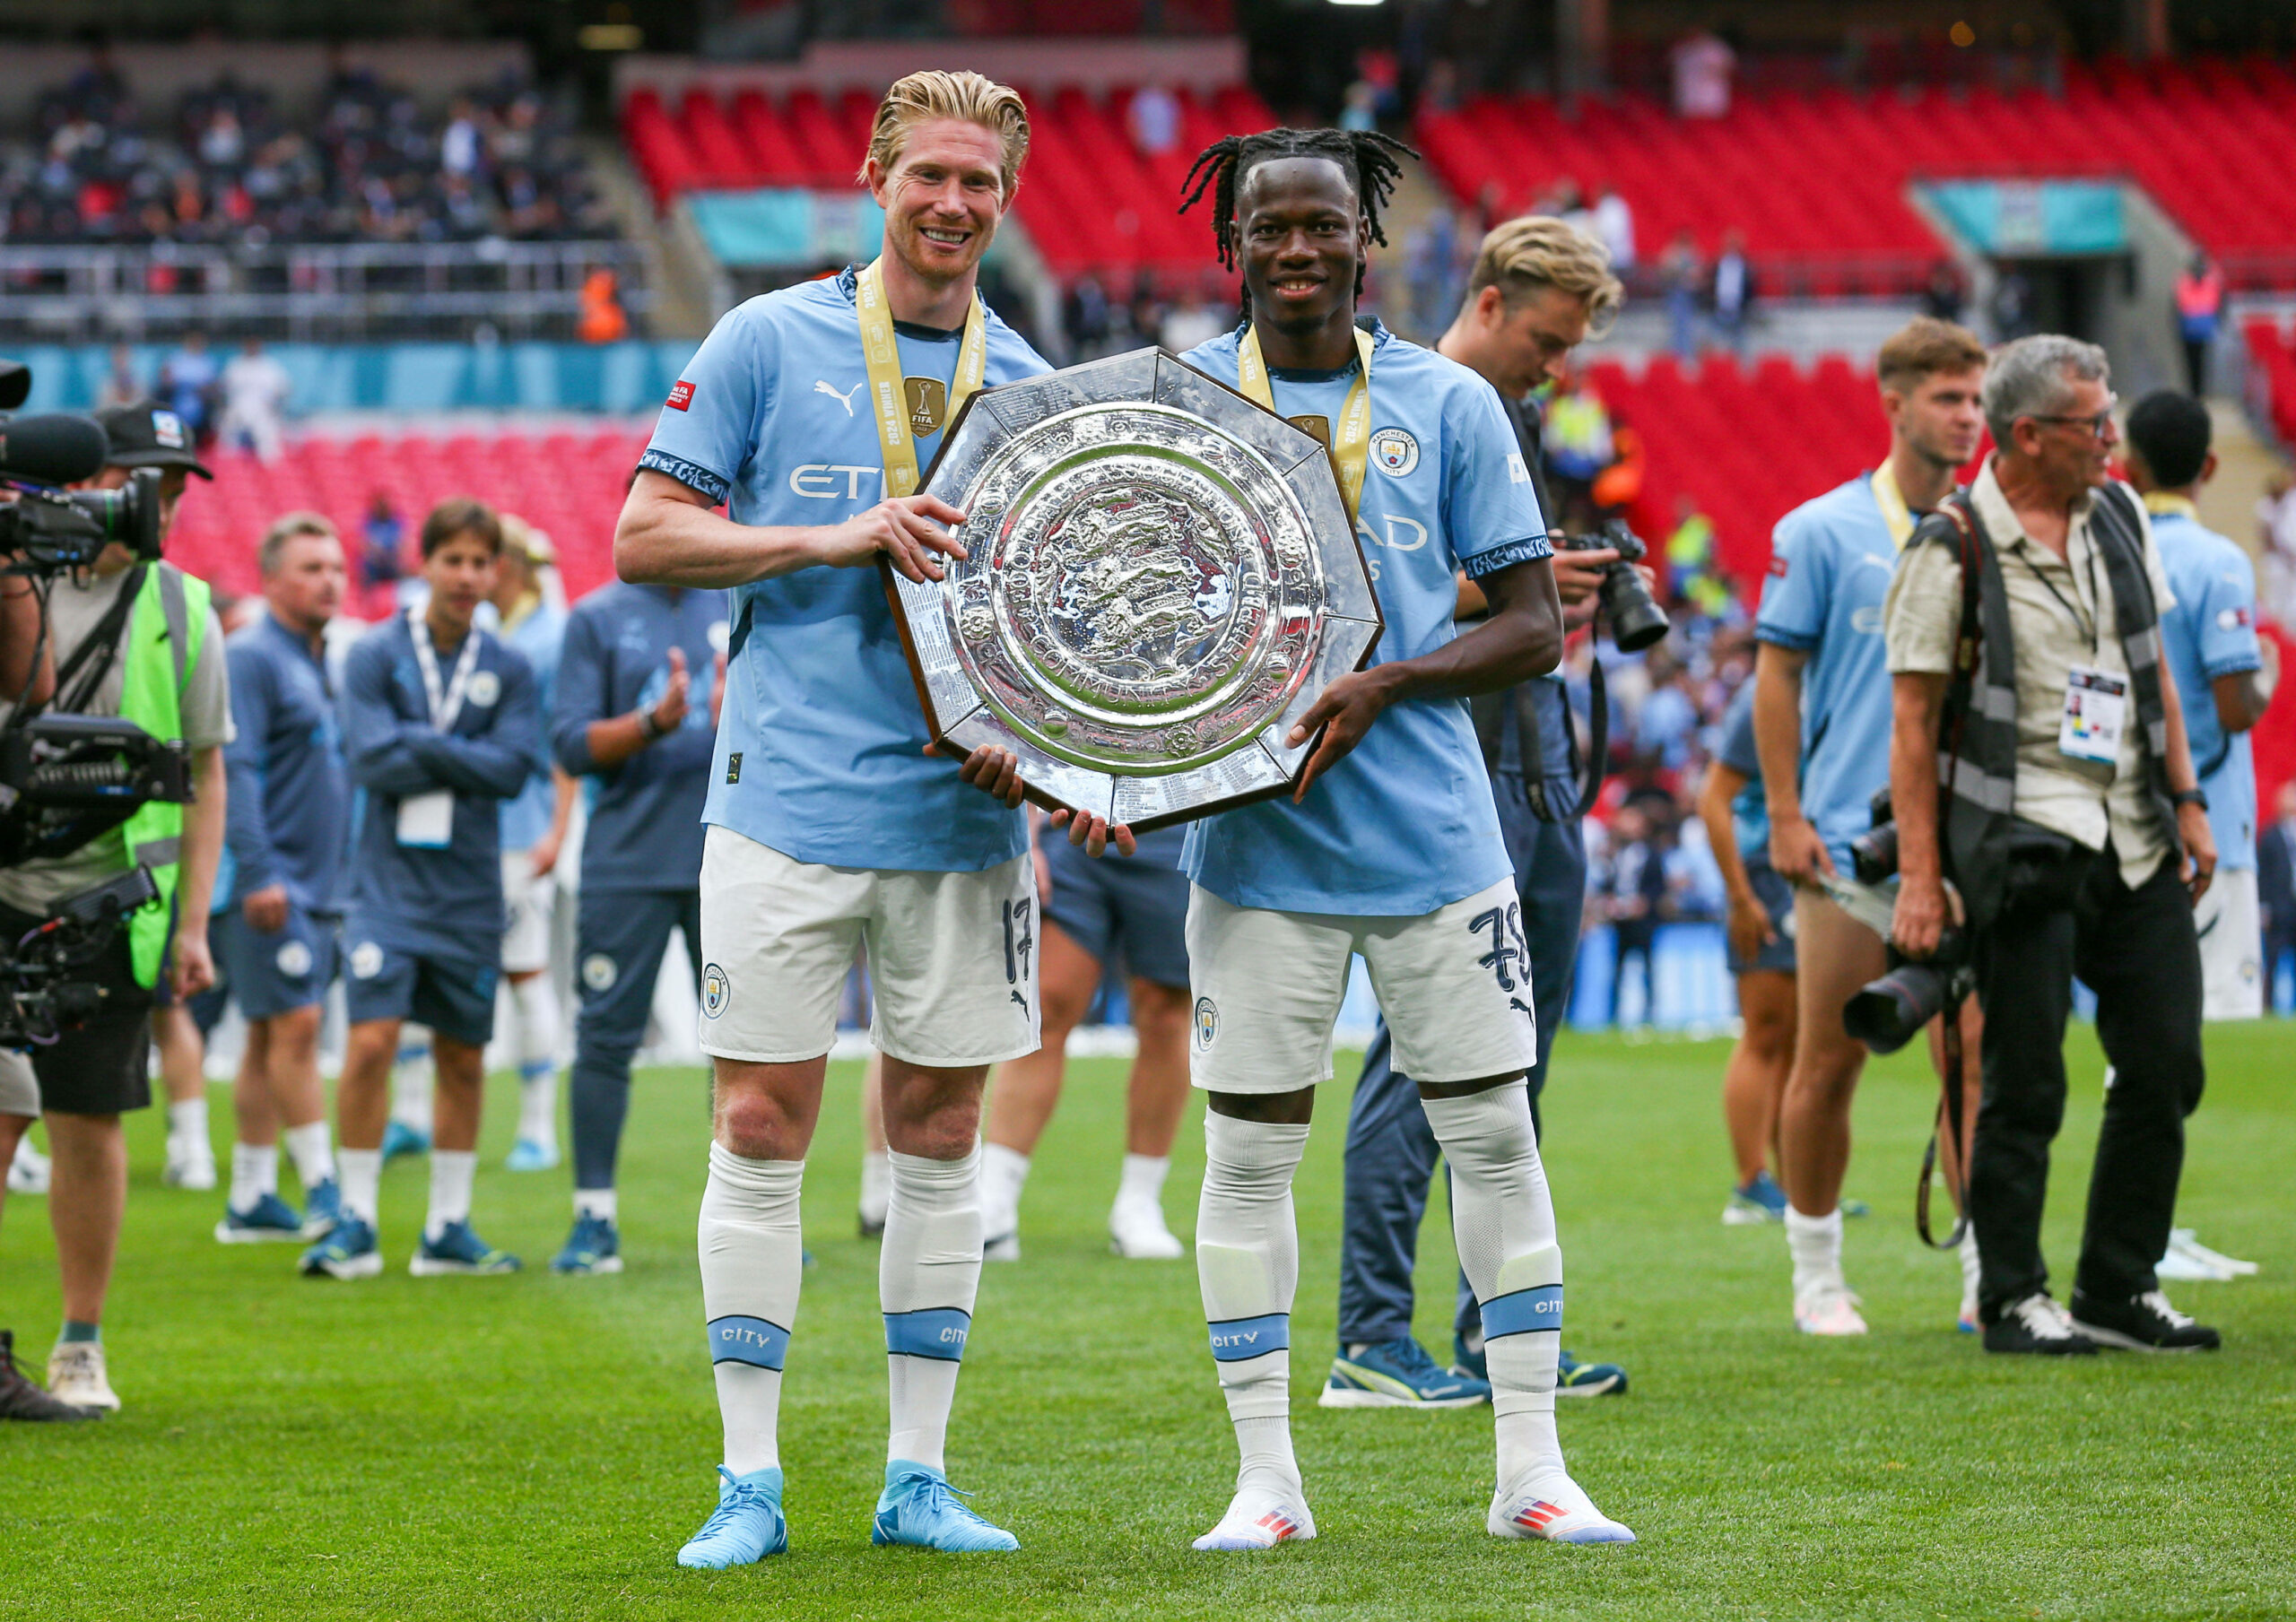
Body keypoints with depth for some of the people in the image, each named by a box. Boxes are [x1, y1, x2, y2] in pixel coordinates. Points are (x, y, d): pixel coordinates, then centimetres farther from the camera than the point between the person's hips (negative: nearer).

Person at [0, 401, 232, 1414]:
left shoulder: (182, 613, 7)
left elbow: (204, 778, 9)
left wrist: (193, 925, 4)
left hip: (112, 909, 1)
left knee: (90, 1128, 3)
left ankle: (81, 1347, 13)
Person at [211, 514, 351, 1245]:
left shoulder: (323, 663, 17)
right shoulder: (250, 657, -9)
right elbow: (234, 768, -16)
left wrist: (347, 876, 19)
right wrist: (258, 873, -22)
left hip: (319, 884, 8)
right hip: (269, 883, -8)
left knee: (272, 1037, 9)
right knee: (295, 1024, -11)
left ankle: (251, 1199, 12)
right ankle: (321, 1185, -11)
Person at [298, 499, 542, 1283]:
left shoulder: (508, 669, 5)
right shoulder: (374, 654, -2)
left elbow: (514, 769, -7)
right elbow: (372, 760, -12)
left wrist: (424, 747, -11)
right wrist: (466, 761, -8)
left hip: (470, 888, 3)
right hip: (389, 882, -3)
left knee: (463, 1057, 7)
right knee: (370, 1042, -12)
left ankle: (447, 1227, 16)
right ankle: (356, 1222, -3)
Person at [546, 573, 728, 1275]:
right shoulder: (597, 619, 6)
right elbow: (573, 744, -2)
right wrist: (654, 722, -17)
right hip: (626, 866, -1)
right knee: (606, 1038, -2)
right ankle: (595, 1219, 3)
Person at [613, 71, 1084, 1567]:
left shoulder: (1028, 388, 11)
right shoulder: (770, 343, 1)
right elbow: (646, 539, -2)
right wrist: (839, 539, -14)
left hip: (965, 812, 3)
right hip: (789, 801, -3)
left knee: (941, 1135, 6)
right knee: (764, 1127, -2)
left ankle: (917, 1475, 13)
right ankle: (750, 1483, 3)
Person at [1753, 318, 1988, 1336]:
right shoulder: (1821, 531, 0)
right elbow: (1776, 673, 0)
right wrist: (1784, 816, -6)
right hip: (1848, 841, -3)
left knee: (1979, 1053, -5)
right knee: (1828, 1065, 1)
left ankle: (1989, 1272, -1)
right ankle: (1817, 1274, 13)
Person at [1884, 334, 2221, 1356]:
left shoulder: (2118, 515, 11)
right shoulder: (1951, 550, -8)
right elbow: (1913, 719, -8)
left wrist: (2187, 800, 12)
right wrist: (1919, 876, -12)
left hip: (2134, 841, 6)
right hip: (2021, 840, -6)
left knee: (2165, 1067, 5)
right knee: (2026, 1083, -4)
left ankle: (2119, 1289, 16)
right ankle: (2011, 1299, 7)